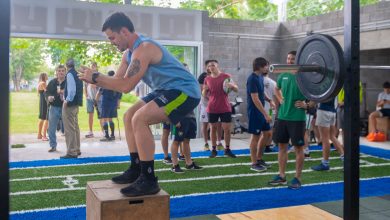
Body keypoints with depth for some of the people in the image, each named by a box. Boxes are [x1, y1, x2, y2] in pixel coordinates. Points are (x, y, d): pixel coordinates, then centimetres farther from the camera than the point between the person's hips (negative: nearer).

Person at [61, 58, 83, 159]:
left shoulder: (69, 74, -13)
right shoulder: (77, 74, 12)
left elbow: (72, 89, -23)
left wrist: (67, 100, -18)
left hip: (70, 104, -9)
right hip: (77, 103, 9)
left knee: (69, 129, -5)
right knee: (75, 127, 17)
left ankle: (71, 152, -4)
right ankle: (77, 150, 24)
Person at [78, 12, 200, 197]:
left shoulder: (143, 49, -23)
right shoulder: (129, 53, 10)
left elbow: (126, 86, -27)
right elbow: (117, 80, 13)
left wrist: (95, 77, -19)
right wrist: (93, 79, -2)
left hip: (184, 91, -11)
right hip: (167, 90, 11)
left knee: (139, 119, -24)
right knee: (129, 116, 12)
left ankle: (148, 180, -18)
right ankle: (136, 169, 17)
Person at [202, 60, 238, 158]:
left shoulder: (226, 76, -2)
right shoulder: (207, 79, 6)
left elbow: (237, 90, -1)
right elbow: (204, 95, 12)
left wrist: (232, 85, -23)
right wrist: (205, 90, -11)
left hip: (225, 108, -2)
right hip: (212, 108, 2)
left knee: (227, 128, -1)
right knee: (213, 128, 6)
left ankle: (227, 149, 11)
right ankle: (214, 150, 13)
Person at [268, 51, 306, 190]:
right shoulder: (283, 75, 7)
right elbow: (277, 89, 26)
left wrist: (307, 104, -14)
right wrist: (280, 100, 11)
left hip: (297, 118, -6)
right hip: (282, 116, 6)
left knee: (298, 148, 3)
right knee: (282, 146, 10)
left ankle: (297, 178, 11)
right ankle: (281, 176, 21)